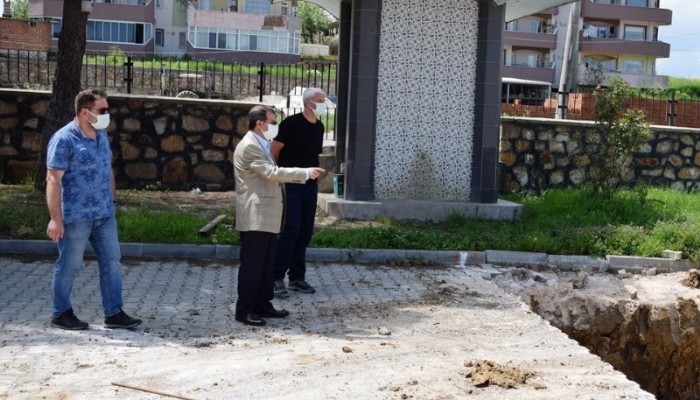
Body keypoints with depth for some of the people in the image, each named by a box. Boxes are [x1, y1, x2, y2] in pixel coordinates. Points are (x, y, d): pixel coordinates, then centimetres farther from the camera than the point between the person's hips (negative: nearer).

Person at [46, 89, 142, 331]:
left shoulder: (102, 135, 9)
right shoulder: (64, 139, -15)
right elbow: (53, 180, -18)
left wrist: (111, 202, 18)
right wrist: (55, 218, -22)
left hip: (105, 215, 7)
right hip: (76, 217, -7)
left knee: (112, 261, 8)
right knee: (69, 266, 6)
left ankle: (114, 313, 16)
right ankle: (61, 314, 21)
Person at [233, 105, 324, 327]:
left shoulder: (261, 145, 18)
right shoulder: (249, 146, -15)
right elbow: (272, 173, -22)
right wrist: (306, 173, -19)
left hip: (267, 217, 10)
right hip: (255, 217, -10)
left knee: (266, 264, 14)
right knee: (252, 264, -6)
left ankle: (263, 304, 22)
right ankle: (244, 310, 0)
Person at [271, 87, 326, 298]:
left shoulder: (319, 127, 11)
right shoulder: (291, 123, -11)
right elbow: (274, 151, -9)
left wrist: (313, 173, 15)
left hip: (310, 185, 7)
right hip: (290, 185, -7)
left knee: (305, 233, 9)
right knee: (290, 231, -11)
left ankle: (297, 277, 18)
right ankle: (277, 278, -4)